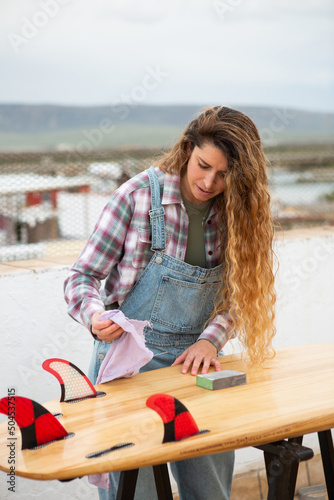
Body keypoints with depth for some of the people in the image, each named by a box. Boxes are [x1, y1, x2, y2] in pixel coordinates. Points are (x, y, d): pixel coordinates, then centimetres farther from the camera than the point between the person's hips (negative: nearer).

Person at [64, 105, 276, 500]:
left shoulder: (233, 212, 0)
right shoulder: (139, 194, -11)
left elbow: (234, 295, 4)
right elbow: (82, 276, -9)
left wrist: (209, 339, -14)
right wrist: (95, 317, -29)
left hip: (196, 360, 4)